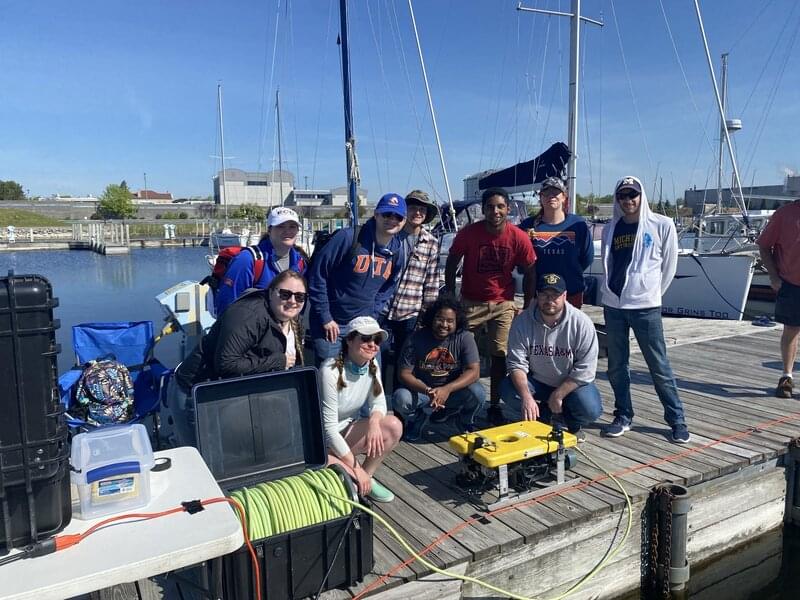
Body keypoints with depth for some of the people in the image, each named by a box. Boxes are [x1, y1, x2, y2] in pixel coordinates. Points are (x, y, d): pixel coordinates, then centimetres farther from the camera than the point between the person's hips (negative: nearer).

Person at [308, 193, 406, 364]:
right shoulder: (348, 238, -19)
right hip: (332, 324, -5)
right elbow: (317, 276, -16)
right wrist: (325, 319, -13)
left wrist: (372, 316, 5)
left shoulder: (397, 251, 1)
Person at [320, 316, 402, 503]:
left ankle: (367, 477, 0)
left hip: (348, 431, 7)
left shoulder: (372, 365, -4)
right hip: (322, 441, -7)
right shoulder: (330, 371, -26)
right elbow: (329, 428, -25)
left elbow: (379, 403, 0)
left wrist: (374, 420, -26)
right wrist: (357, 469, -23)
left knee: (394, 426, -17)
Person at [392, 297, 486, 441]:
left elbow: (474, 371, -19)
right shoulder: (416, 338, -13)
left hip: (453, 390, 1)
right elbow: (404, 374, -13)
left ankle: (466, 422, 7)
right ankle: (419, 417, 6)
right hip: (422, 390, 0)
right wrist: (427, 391, -33)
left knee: (477, 392, -29)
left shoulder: (465, 338, -11)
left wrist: (447, 389, -36)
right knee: (400, 398, -30)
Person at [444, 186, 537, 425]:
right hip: (471, 302, 0)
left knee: (500, 355, 1)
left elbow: (530, 274, 1)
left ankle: (494, 406, 15)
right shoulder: (468, 233, -13)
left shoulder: (519, 238, -11)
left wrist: (527, 307, 2)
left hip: (503, 304, 0)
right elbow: (451, 263, 0)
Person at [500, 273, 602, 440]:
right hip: (536, 382, 2)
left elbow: (585, 369, -17)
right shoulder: (522, 322, -15)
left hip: (572, 384, -1)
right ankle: (543, 416, 2)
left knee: (590, 409, -29)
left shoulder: (581, 323, -18)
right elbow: (517, 364, -16)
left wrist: (558, 395, -20)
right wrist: (526, 397, -32)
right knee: (507, 391, -25)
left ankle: (572, 424, 8)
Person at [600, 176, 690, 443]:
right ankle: (623, 416, 23)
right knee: (616, 366, 9)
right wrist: (613, 288, 13)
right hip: (613, 305, 4)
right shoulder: (611, 229, 9)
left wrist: (652, 291, 8)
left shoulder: (662, 225, -2)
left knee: (659, 366, 1)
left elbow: (669, 265, 4)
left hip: (646, 306, -4)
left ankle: (677, 420, 15)